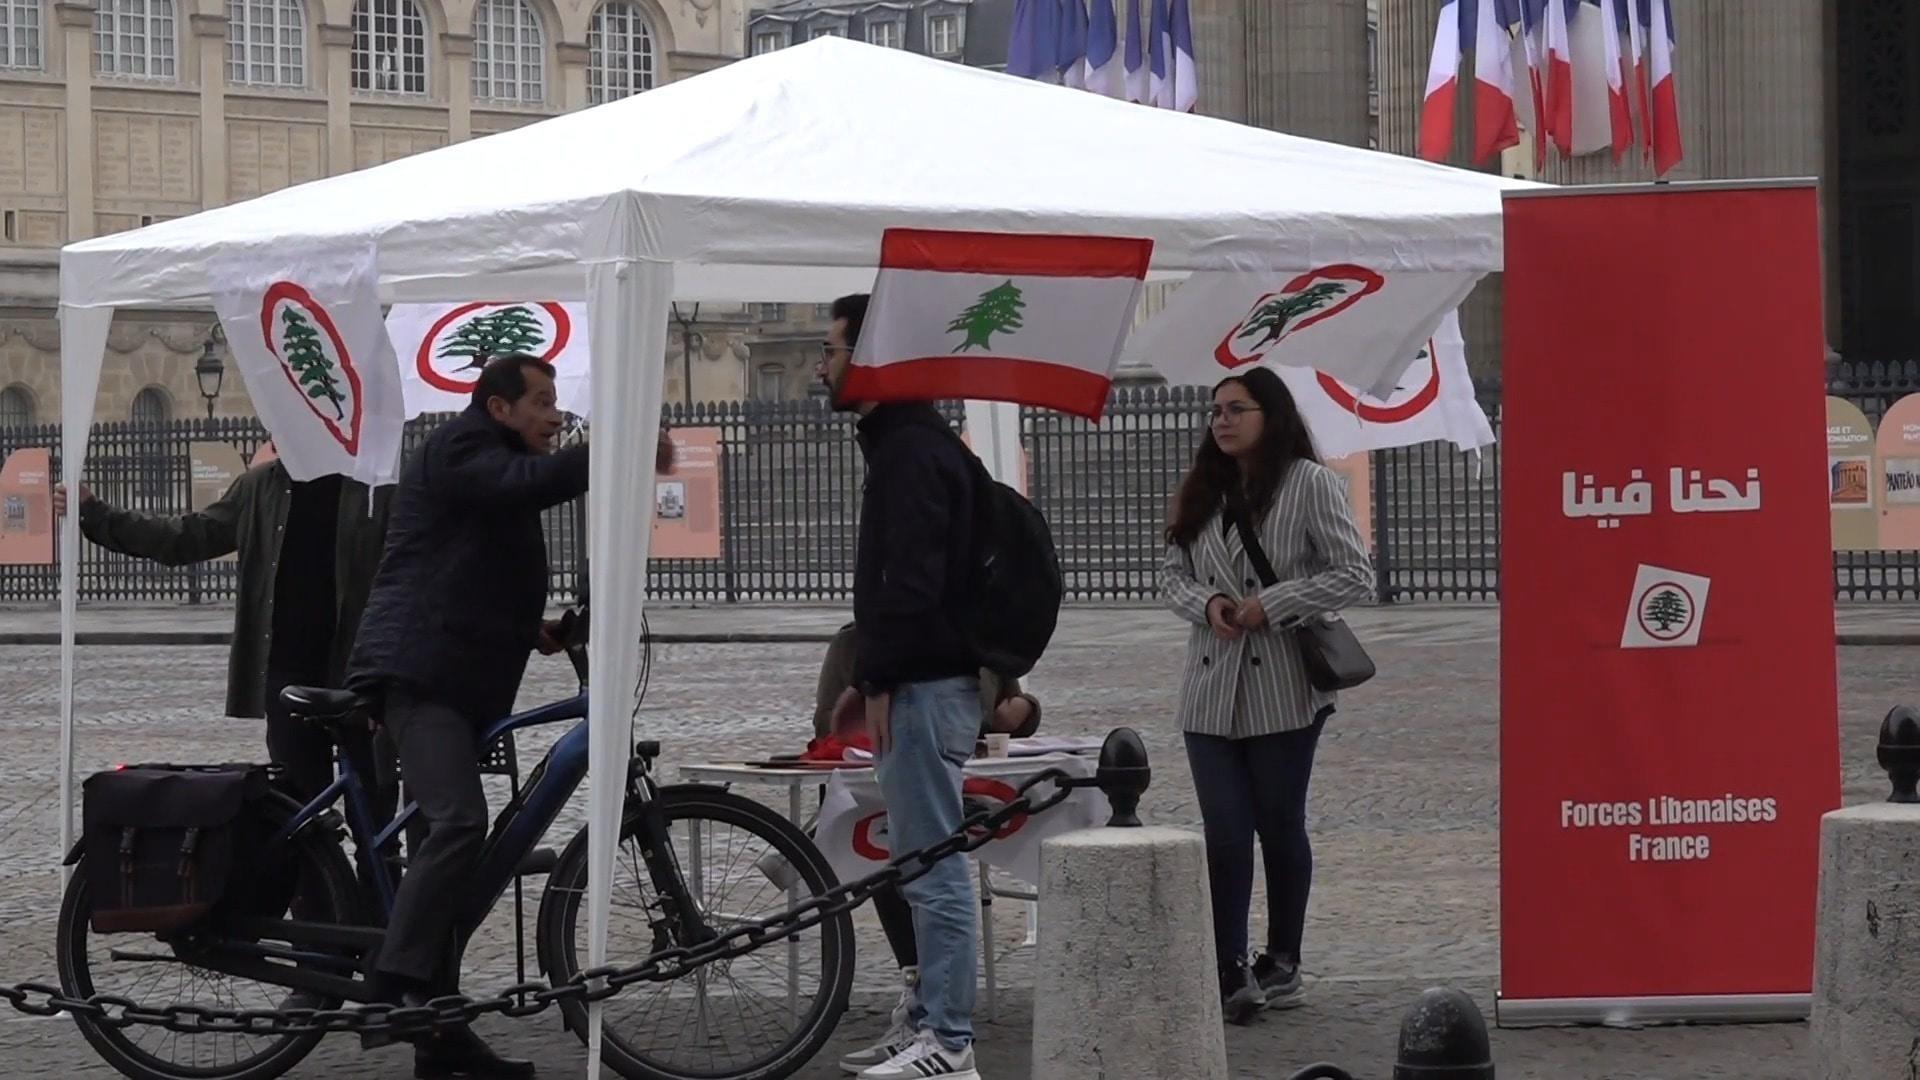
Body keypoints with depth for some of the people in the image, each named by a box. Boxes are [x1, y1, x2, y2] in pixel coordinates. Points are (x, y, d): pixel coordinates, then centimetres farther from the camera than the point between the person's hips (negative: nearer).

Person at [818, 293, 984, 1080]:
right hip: (922, 682, 11)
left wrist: (880, 682, -19)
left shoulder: (909, 451, -14)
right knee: (926, 865, 13)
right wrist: (866, 679, 22)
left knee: (934, 868, -9)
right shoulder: (908, 443, 19)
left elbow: (912, 580, -22)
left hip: (923, 689, -11)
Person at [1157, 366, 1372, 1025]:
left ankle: (1281, 963, 21)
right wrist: (1206, 603, -8)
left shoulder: (1309, 483, -6)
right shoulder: (1201, 491, 12)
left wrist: (1270, 605, -16)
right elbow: (1171, 575, 15)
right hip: (1212, 688, 4)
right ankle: (1231, 973, -4)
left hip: (1284, 690, -4)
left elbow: (1355, 577, -9)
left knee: (1279, 825, 8)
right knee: (1224, 833, -3)